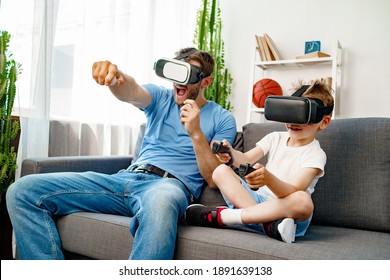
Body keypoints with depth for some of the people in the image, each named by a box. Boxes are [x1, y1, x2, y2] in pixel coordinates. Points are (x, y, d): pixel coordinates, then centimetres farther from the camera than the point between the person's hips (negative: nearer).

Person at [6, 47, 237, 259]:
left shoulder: (223, 120, 10)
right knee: (23, 191, -9)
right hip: (127, 178, 5)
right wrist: (115, 76, -31)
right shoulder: (160, 98, 17)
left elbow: (214, 179, 1)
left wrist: (196, 133, -12)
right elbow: (129, 91, -7)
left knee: (160, 200, -47)